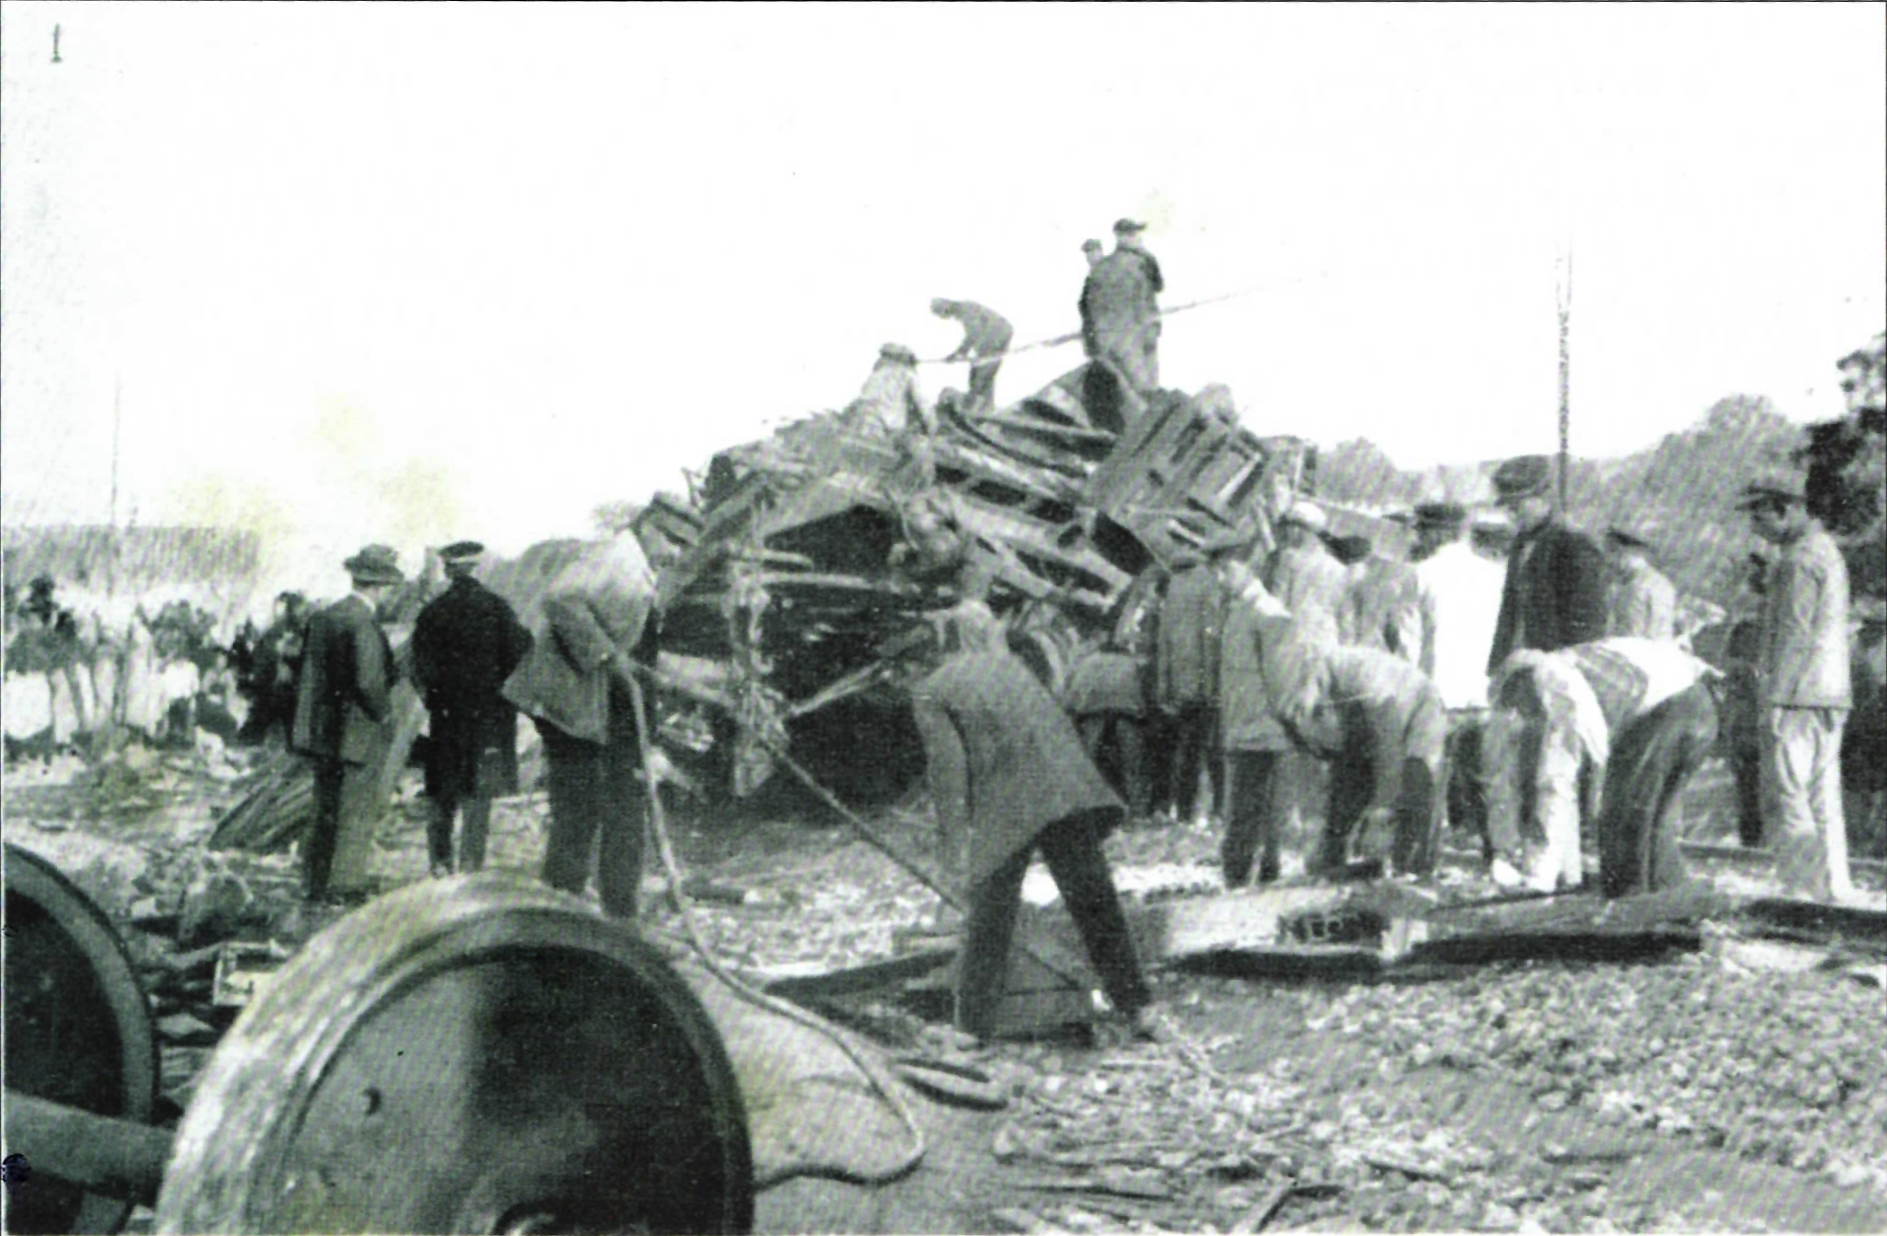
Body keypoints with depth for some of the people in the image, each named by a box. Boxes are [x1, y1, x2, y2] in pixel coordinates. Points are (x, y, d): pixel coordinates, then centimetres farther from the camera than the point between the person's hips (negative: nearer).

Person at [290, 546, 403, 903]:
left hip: (321, 732, 8)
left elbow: (308, 673, 11)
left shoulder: (322, 617, 7)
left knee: (326, 811, 17)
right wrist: (384, 710, -6)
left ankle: (314, 882, 23)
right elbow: (368, 682, -24)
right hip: (354, 736, -8)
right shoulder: (363, 624, -19)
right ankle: (340, 886, 5)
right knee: (355, 814, 1)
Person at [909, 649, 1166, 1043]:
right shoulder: (1002, 660, 24)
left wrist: (960, 839, 2)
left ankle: (973, 1025, 14)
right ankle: (1138, 1007, 12)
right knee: (1093, 899, 10)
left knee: (990, 913, 8)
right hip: (1066, 789, 4)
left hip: (1005, 807, -4)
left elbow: (947, 766, -1)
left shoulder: (928, 694, 8)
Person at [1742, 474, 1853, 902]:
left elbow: (1795, 632, -17)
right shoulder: (1827, 550, 19)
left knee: (1786, 796, -8)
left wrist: (1775, 698, -17)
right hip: (1831, 696, 10)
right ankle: (1835, 891, 11)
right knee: (1823, 797, 10)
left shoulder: (1800, 559, -13)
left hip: (1797, 695, -10)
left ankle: (1805, 890, -10)